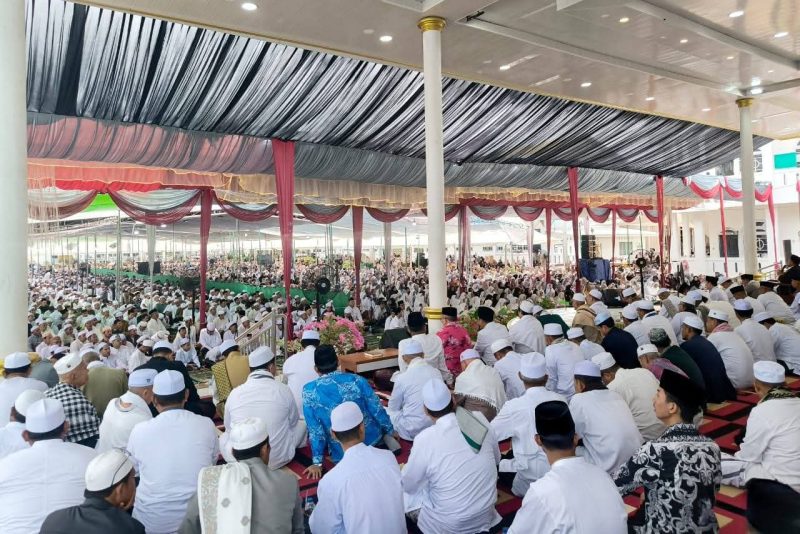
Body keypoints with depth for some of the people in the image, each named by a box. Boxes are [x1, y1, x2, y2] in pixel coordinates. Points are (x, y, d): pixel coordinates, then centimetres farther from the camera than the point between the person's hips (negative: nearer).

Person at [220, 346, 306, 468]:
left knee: (224, 437, 31)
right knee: (302, 424, 21)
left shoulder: (235, 393, -8)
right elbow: (293, 421, 4)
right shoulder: (283, 390, -12)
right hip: (279, 460, -1)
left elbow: (228, 426, 8)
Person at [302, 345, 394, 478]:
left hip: (342, 455, -1)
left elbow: (315, 429, -10)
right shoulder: (357, 380, -13)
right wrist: (391, 431, 14)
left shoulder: (309, 391, -15)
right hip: (372, 439, 1)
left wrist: (317, 462, 0)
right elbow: (377, 409, -4)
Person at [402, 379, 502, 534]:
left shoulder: (425, 439, -22)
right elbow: (496, 459, 12)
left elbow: (409, 486, -7)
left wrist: (403, 470, 14)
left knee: (407, 493, 16)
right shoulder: (483, 425, -9)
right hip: (486, 517, 5)